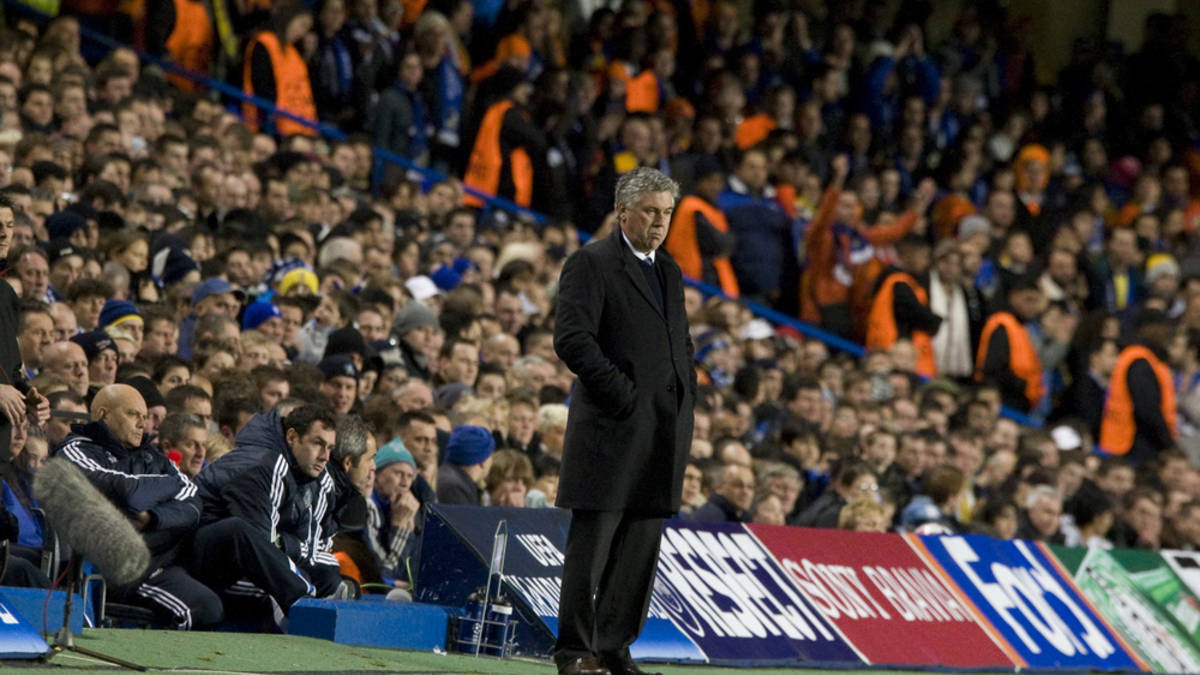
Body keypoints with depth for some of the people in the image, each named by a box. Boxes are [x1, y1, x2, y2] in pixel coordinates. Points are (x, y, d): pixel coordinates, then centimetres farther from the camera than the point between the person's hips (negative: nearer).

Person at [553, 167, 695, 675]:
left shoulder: (669, 271, 20)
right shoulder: (592, 264, -5)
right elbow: (571, 339, -14)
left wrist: (685, 401, 13)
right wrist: (623, 393, -16)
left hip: (662, 436, 7)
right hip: (611, 428, -7)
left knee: (640, 551, 7)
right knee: (591, 546, -4)